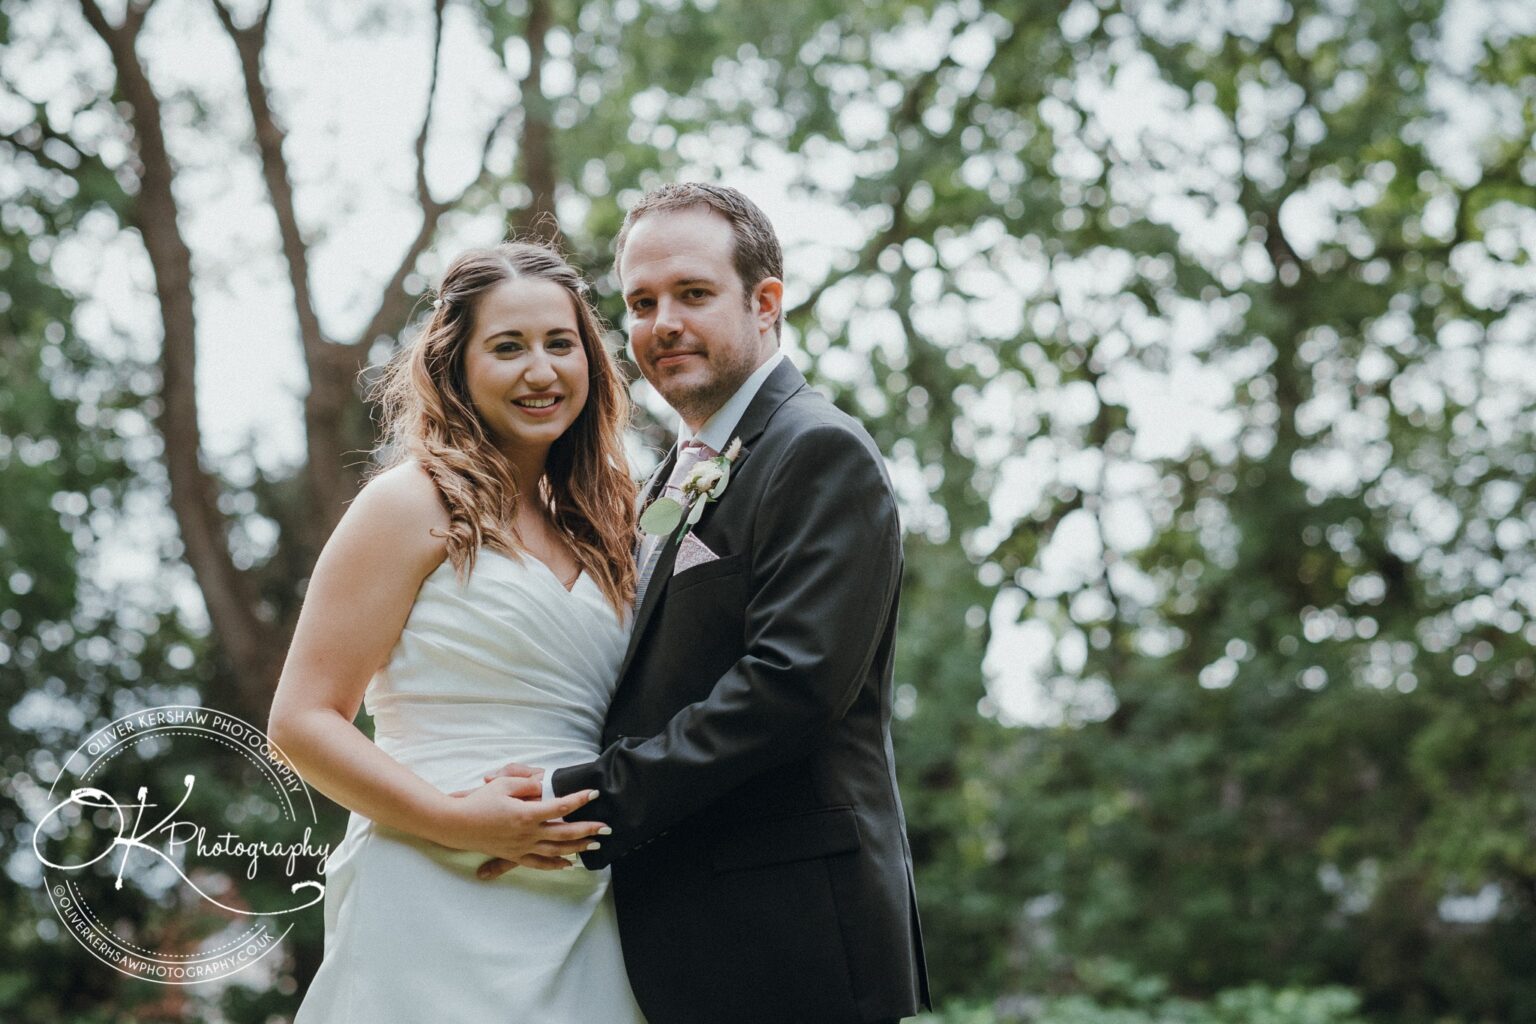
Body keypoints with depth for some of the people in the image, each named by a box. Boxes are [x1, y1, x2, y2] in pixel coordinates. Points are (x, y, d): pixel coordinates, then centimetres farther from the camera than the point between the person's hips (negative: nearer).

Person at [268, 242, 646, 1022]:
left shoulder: (590, 529, 15)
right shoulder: (415, 504, -4)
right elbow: (302, 721, -9)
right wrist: (459, 819, -20)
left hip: (579, 921, 6)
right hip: (438, 914, -6)